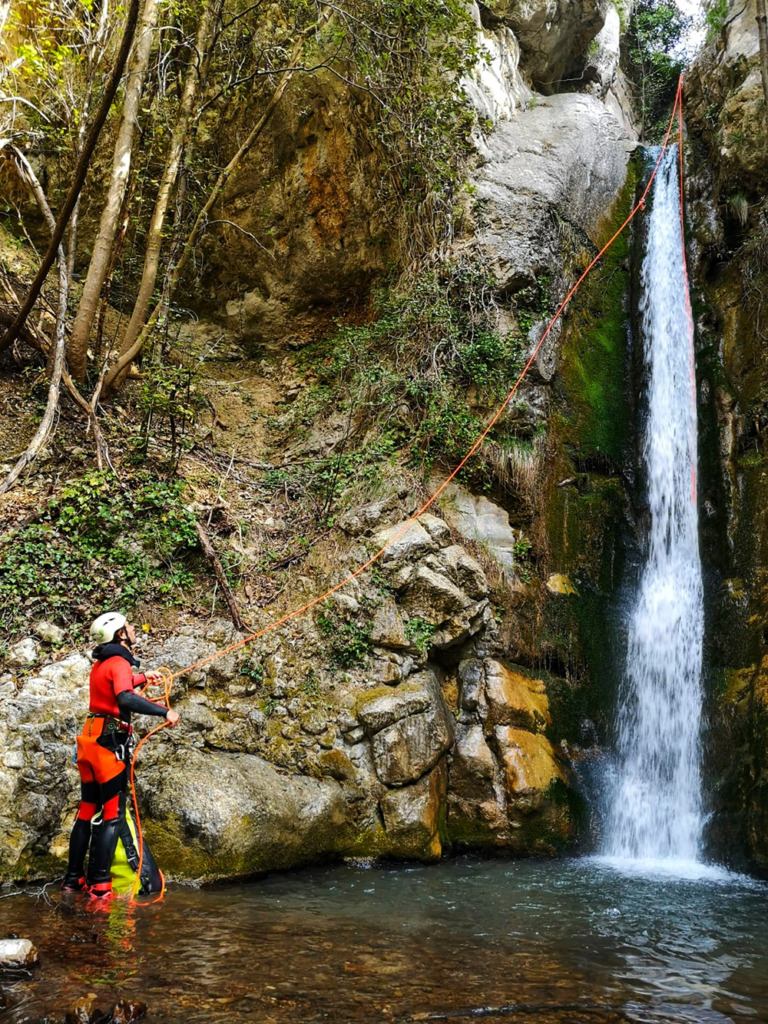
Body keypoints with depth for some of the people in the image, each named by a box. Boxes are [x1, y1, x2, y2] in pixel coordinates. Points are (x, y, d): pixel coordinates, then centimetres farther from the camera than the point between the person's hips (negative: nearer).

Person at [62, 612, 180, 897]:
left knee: (87, 811, 14)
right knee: (113, 814, -4)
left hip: (90, 741, 9)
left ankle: (73, 879, 19)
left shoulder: (100, 663, 15)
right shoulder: (120, 662, -12)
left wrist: (142, 678, 37)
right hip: (110, 742, -9)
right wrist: (164, 711, -30)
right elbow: (125, 699, -31)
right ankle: (100, 883, -6)